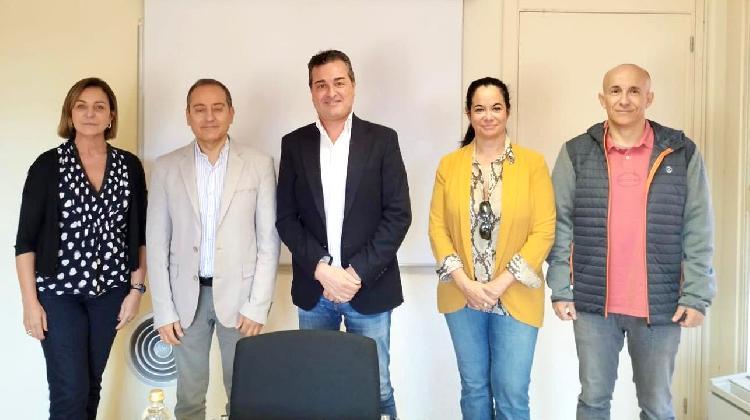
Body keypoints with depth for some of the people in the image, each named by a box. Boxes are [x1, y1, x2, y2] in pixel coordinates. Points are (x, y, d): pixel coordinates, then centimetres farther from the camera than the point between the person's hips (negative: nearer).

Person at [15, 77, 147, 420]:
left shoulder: (130, 166, 2)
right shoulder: (48, 165, -5)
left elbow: (140, 234, 7)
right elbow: (26, 239, -4)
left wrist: (137, 288, 2)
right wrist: (30, 301, -7)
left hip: (110, 291, 3)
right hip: (59, 291, -2)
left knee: (91, 385, 13)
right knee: (70, 391, -3)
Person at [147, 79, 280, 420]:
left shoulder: (259, 164, -3)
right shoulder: (166, 167, 1)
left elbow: (269, 241, -3)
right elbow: (157, 242, 2)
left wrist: (258, 305, -8)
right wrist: (163, 310, -2)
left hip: (238, 293, -1)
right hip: (187, 296, 2)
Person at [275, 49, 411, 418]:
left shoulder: (382, 140, 0)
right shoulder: (294, 144, 5)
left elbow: (398, 214, -5)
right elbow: (285, 218, 1)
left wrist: (358, 272, -13)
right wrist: (322, 268, -12)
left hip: (369, 289, -2)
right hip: (313, 290, 2)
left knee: (376, 389, 5)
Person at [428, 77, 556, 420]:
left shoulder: (533, 163, -4)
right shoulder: (449, 164, 3)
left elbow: (544, 231, -8)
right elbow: (437, 227, 0)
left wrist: (501, 284, -14)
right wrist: (464, 282, -12)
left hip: (515, 297, -2)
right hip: (461, 296, 2)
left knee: (512, 392, 2)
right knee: (473, 387, 15)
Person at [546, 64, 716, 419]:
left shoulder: (682, 154, 0)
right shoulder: (576, 153, 0)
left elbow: (698, 232, 0)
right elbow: (561, 225, 1)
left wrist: (697, 296, -5)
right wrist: (560, 290, -3)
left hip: (661, 305, 0)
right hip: (593, 303, 0)